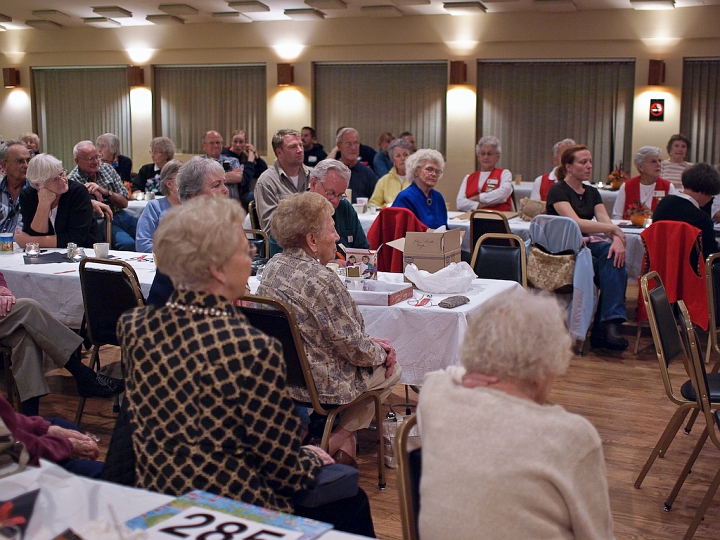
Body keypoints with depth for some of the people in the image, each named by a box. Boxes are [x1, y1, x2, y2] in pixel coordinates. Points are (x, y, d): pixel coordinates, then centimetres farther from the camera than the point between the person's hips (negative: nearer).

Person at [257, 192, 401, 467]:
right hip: (319, 386, -8)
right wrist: (381, 352, 2)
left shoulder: (273, 267, 0)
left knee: (375, 352, 27)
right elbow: (356, 350, -19)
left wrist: (371, 342, 7)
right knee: (390, 370, 18)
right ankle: (334, 443, 16)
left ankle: (345, 444, 27)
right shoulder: (322, 281, -27)